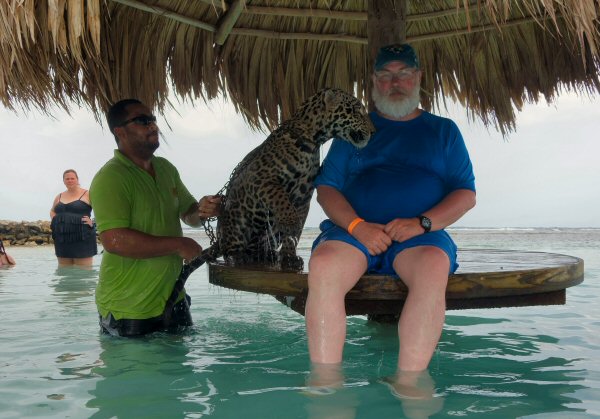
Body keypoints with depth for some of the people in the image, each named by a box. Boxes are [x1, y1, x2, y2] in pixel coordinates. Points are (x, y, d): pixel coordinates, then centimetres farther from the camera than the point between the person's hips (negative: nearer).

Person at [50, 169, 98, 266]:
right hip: (62, 240, 6)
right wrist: (54, 221, 16)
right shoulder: (59, 197, 16)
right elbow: (52, 211, 34)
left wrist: (93, 222, -13)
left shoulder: (87, 194, -1)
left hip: (82, 239, -6)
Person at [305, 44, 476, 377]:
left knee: (434, 266, -36)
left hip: (421, 237, 0)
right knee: (323, 264, -33)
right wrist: (357, 225, -10)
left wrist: (421, 223, -9)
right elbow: (326, 187, 10)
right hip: (353, 230, 1)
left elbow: (466, 194, 10)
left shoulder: (443, 130, 20)